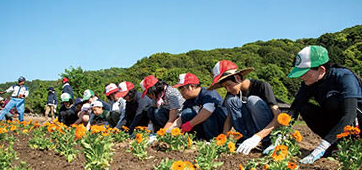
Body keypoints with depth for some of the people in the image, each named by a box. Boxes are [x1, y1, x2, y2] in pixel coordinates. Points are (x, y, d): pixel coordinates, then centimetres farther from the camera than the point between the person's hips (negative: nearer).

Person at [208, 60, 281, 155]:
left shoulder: (262, 86, -17)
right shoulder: (232, 93, 0)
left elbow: (278, 117, -26)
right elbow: (229, 118, 3)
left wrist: (257, 137, -40)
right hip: (252, 131, 5)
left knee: (253, 100, -28)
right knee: (231, 100, -15)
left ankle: (267, 141, -20)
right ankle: (247, 138, -17)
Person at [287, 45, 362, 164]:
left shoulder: (344, 77, -28)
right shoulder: (309, 82, -9)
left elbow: (349, 115, -39)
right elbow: (294, 108, -15)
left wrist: (322, 147, -47)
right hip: (335, 123, 6)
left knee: (332, 101, -31)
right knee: (305, 108, -17)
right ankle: (335, 144, -8)